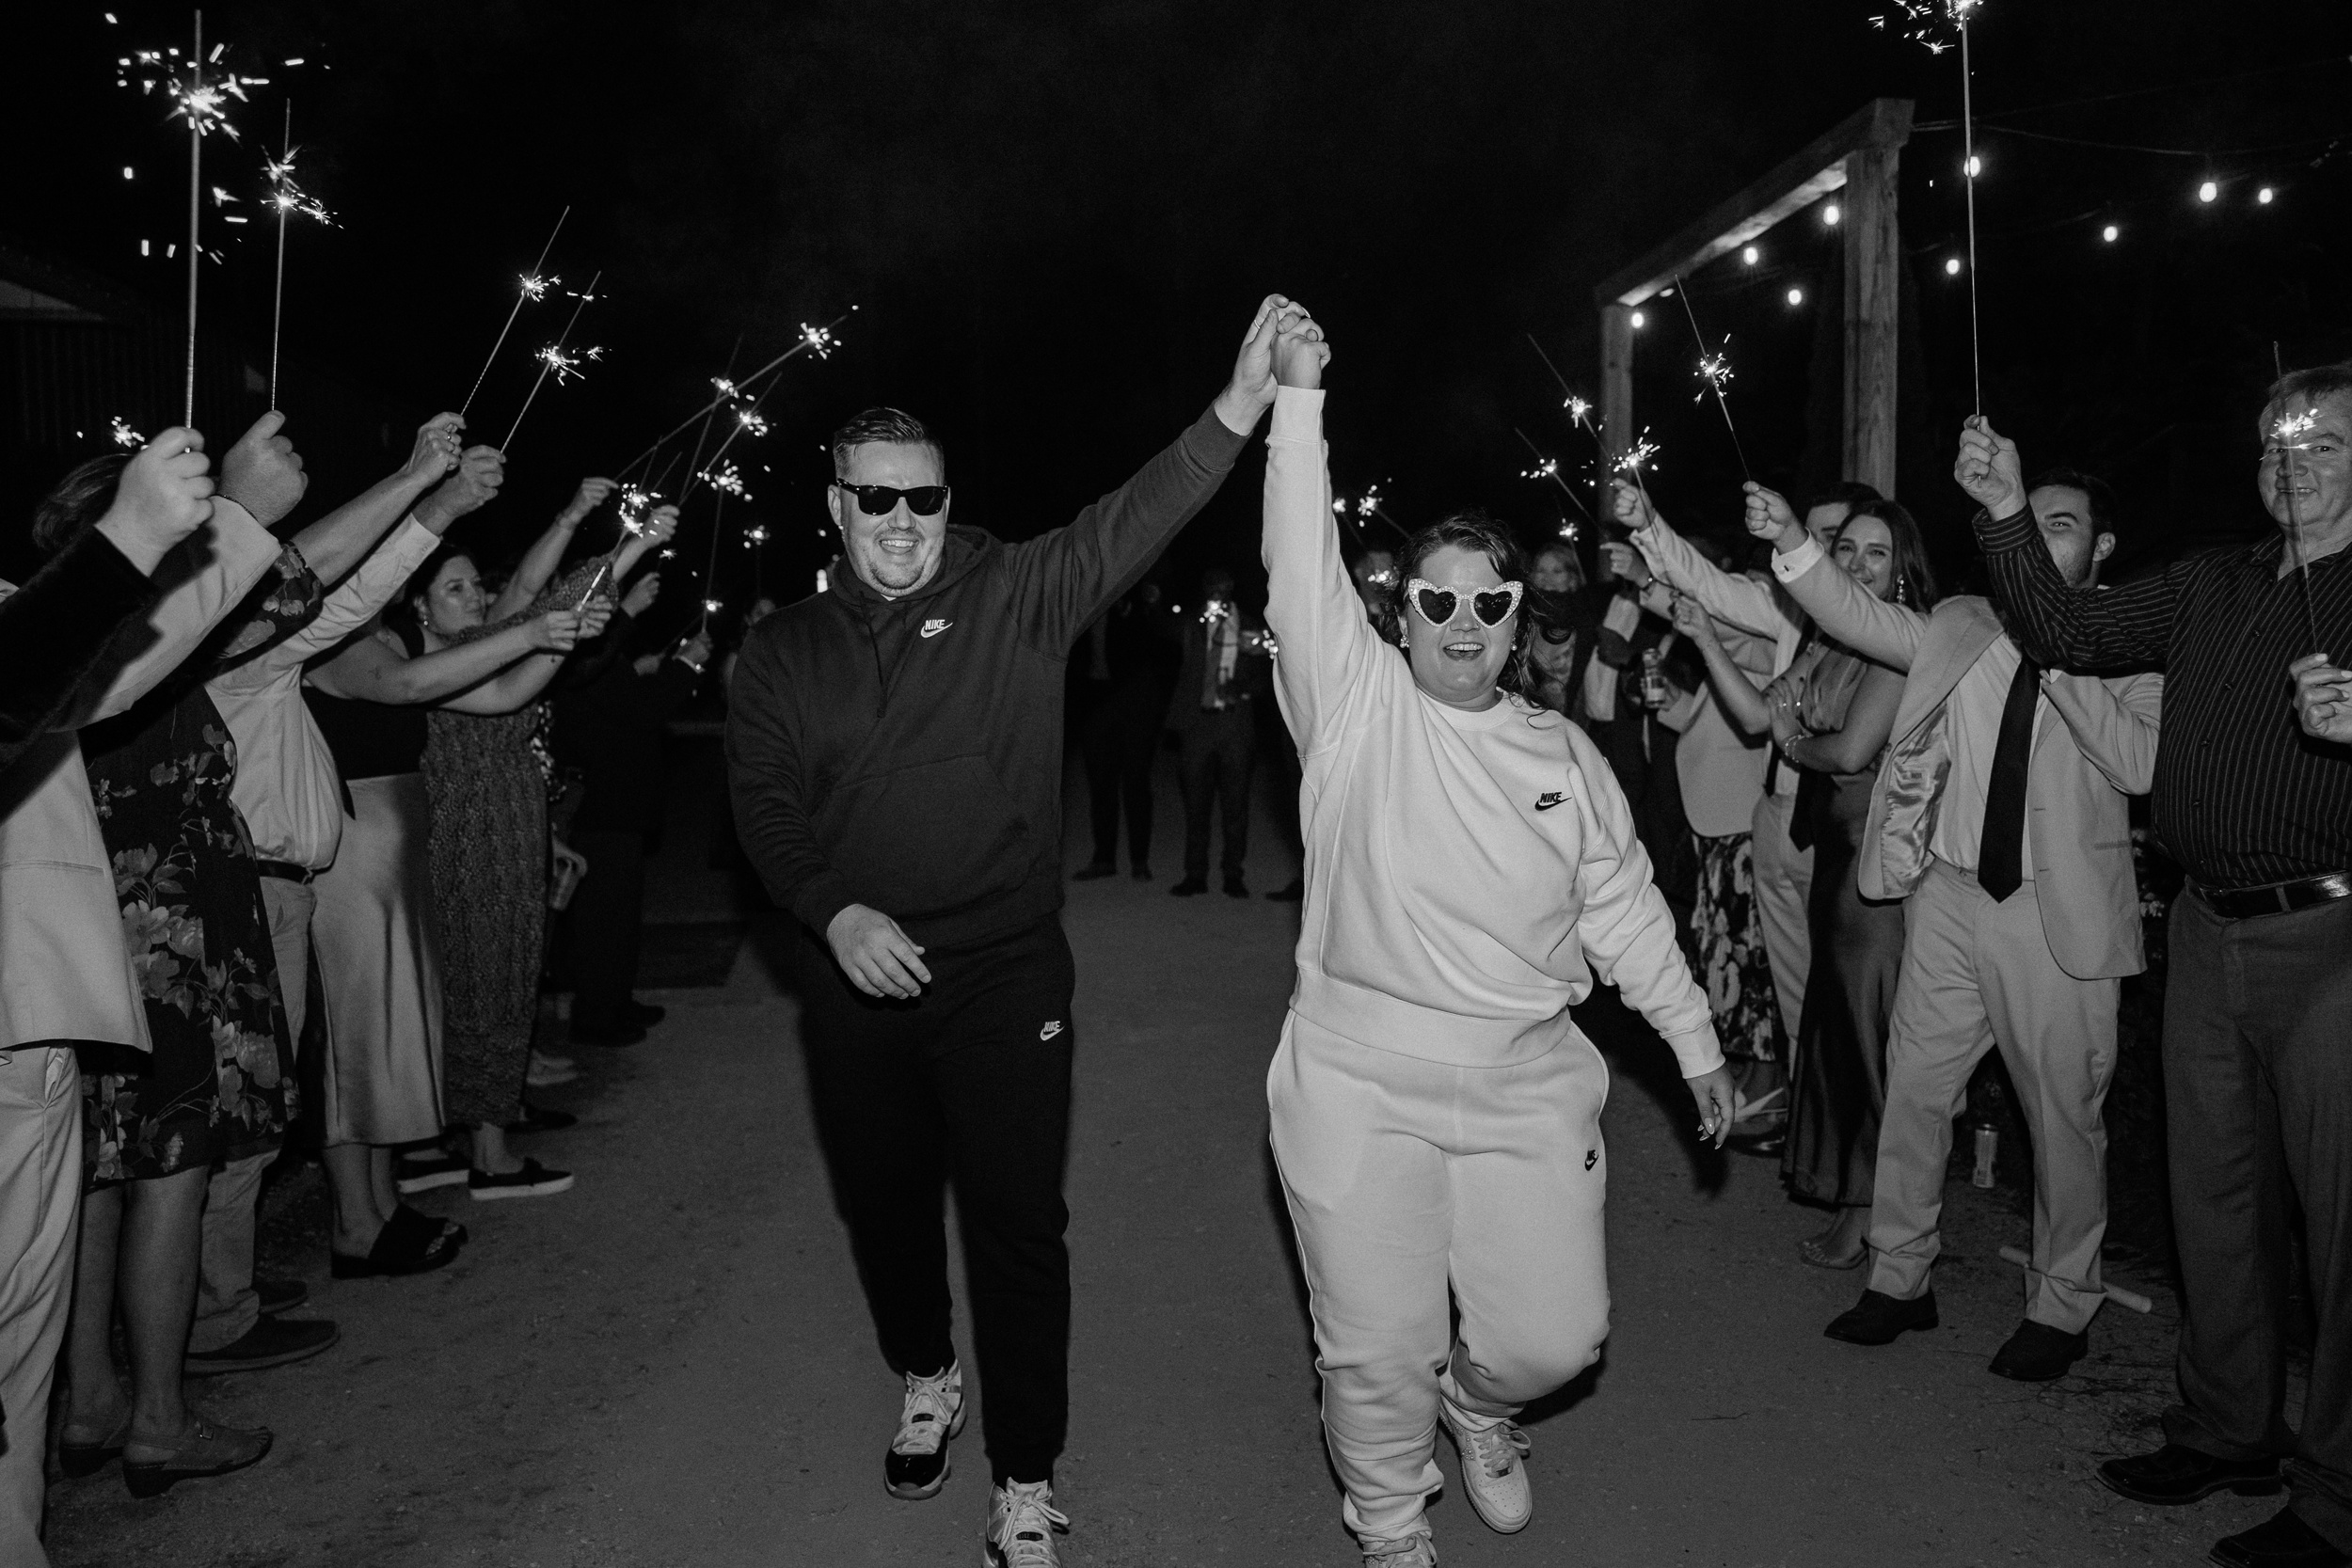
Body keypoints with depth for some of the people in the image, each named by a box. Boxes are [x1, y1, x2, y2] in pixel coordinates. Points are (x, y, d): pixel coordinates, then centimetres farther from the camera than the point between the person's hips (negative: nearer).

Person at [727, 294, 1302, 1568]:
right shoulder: (784, 650, 4)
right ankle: (926, 1381, 47)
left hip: (1006, 973, -3)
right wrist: (834, 911, -17)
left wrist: (1236, 412, -32)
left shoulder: (1014, 598, -3)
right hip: (855, 979, 3)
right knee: (882, 1200, 19)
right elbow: (764, 804, 0)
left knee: (1017, 1218, 0)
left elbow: (1125, 527, -17)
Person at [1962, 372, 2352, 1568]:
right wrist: (2006, 515, -1)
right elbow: (2065, 634, 9)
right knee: (2215, 1197, 15)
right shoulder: (2209, 586, 14)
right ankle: (2227, 1434, 31)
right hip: (2208, 932, 6)